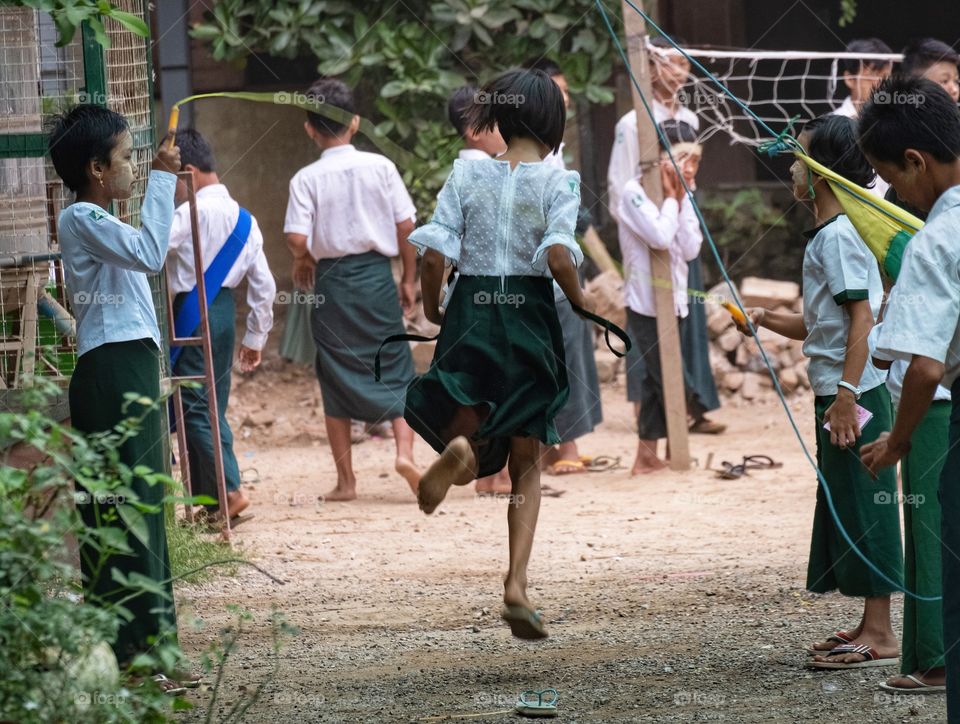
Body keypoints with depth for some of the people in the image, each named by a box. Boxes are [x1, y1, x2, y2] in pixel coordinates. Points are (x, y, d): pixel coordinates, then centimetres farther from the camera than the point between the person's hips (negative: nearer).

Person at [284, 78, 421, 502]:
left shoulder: (307, 179, -7)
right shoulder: (380, 167, -3)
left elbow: (297, 238, -14)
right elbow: (406, 226, -2)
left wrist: (303, 262, 8)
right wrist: (409, 279, 9)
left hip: (330, 280, 0)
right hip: (377, 275, 0)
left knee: (336, 376, 8)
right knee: (395, 367, 10)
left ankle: (346, 480, 10)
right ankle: (404, 449, -12)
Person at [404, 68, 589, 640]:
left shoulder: (467, 173, 3)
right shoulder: (557, 181, -4)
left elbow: (435, 253, -4)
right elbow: (559, 255, -18)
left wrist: (432, 308, 12)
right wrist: (582, 306, -2)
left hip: (471, 312, 1)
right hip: (530, 317, -1)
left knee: (470, 447, 12)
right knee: (527, 465, 10)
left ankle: (458, 449, -27)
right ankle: (517, 583, -3)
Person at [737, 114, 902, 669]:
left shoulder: (838, 235, -14)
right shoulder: (833, 232, 16)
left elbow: (863, 317, -21)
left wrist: (846, 395, -25)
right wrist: (773, 321, 13)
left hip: (853, 394, -10)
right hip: (842, 392, 10)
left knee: (862, 505, -7)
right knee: (848, 505, 13)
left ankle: (880, 635, -5)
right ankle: (873, 627, 18)